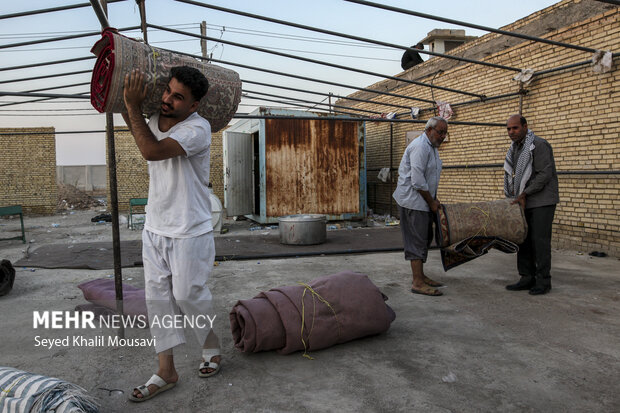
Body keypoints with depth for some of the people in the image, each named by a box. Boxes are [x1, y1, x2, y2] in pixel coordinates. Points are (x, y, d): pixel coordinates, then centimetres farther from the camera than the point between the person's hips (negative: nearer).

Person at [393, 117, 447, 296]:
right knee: (417, 241, -9)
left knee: (425, 239, 13)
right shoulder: (420, 146, -18)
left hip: (423, 201, 10)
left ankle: (421, 276, 22)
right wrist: (432, 202, -14)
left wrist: (434, 199, 14)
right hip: (412, 201, -10)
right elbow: (417, 181, -23)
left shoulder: (432, 147, 16)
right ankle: (417, 283, -5)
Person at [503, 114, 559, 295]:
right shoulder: (515, 149, 13)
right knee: (523, 238, 6)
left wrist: (524, 194, -17)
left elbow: (544, 175, -18)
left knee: (540, 239, -7)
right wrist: (516, 197, 6)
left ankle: (543, 281, 2)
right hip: (525, 201, 8)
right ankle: (527, 278, 12)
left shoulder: (539, 145, -12)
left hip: (542, 200, -7)